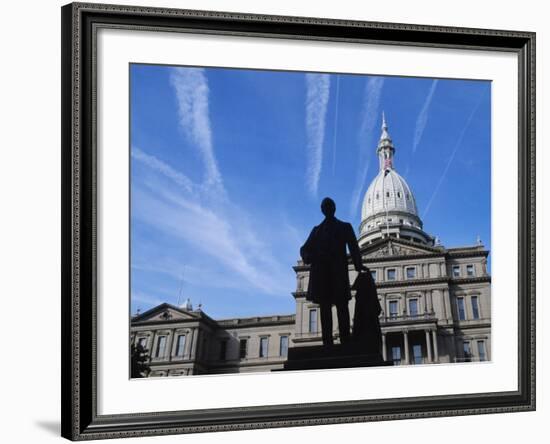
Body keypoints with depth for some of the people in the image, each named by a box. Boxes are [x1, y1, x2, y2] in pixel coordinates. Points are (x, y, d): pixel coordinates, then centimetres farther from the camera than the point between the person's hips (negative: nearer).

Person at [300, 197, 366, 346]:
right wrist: (307, 257, -11)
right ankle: (327, 342, -8)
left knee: (341, 305, -11)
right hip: (321, 270, 2)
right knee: (324, 306, -4)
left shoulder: (345, 227, 18)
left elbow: (353, 247, 5)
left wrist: (358, 265, -13)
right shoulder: (317, 229, 24)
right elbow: (305, 248, 14)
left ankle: (345, 341, -18)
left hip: (338, 269, -2)